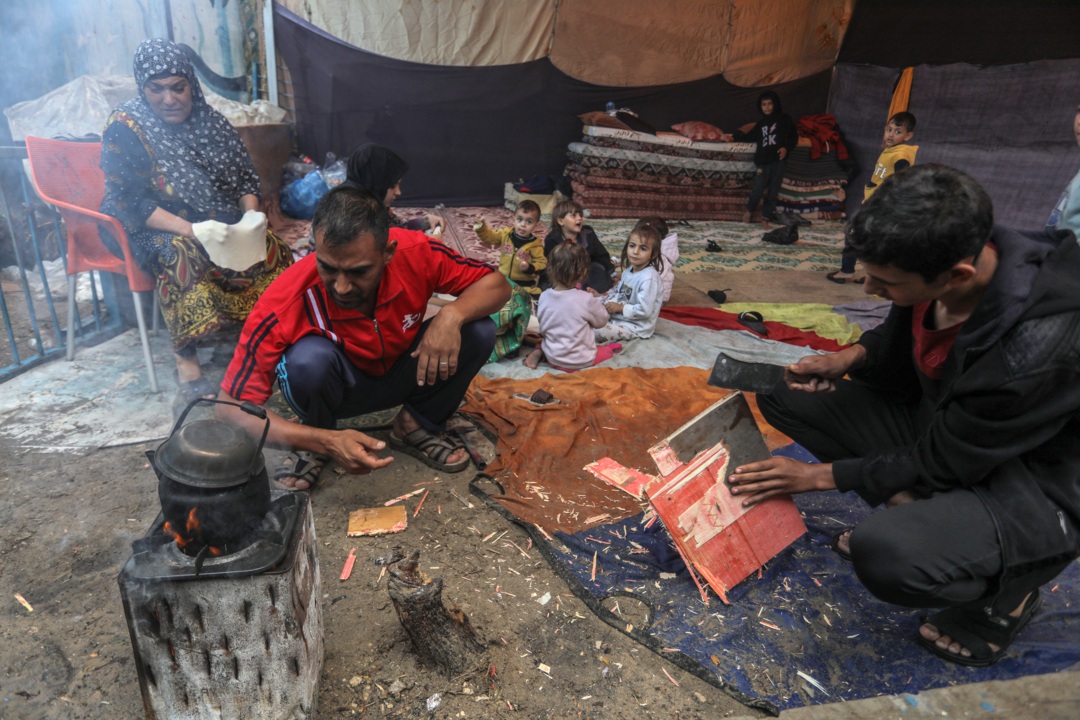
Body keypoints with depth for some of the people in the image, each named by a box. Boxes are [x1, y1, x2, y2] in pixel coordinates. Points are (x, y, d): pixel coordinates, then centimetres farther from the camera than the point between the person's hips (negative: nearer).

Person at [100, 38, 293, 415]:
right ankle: (187, 364, -38)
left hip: (216, 222, 5)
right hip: (150, 228, -4)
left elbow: (245, 177, 7)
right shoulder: (124, 127, -8)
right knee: (180, 255, -37)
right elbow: (130, 202, -16)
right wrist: (191, 229, -31)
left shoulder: (209, 120, 7)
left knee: (269, 247, -23)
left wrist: (251, 216, -16)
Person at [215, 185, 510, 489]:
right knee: (310, 357, -37)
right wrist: (326, 441, -41)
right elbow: (231, 407, -29)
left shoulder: (415, 252, -28)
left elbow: (497, 284, -17)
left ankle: (417, 427, 1)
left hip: (402, 376, 3)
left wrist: (452, 314, -39)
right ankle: (315, 449, -3)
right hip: (335, 386, -2)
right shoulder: (285, 302, -33)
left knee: (478, 331, -23)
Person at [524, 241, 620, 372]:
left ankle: (539, 351, 12)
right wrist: (596, 300, 10)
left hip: (552, 358, 2)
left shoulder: (544, 296, -9)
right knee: (615, 347, 21)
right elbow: (601, 321, -5)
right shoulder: (586, 299, -21)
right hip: (580, 361, -2)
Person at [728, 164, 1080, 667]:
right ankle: (911, 512, 7)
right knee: (786, 397, -4)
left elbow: (943, 465, -23)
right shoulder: (942, 258, -15)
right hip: (939, 425, 7)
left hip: (1037, 487, -7)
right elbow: (900, 338, 9)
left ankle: (1003, 592, 1)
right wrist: (847, 358, -11)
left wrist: (820, 476, -17)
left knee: (886, 555, -35)